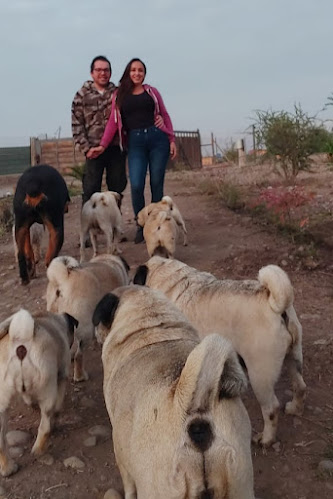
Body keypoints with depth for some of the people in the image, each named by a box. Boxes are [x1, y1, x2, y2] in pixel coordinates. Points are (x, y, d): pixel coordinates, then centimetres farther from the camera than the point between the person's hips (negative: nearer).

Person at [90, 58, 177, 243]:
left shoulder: (152, 91, 12)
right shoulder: (119, 95, 12)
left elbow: (165, 115, 12)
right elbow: (113, 122, 7)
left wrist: (172, 140, 3)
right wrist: (103, 145, -3)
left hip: (158, 138, 0)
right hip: (135, 142, 0)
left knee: (157, 184, 0)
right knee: (136, 185, -13)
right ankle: (141, 226, 3)